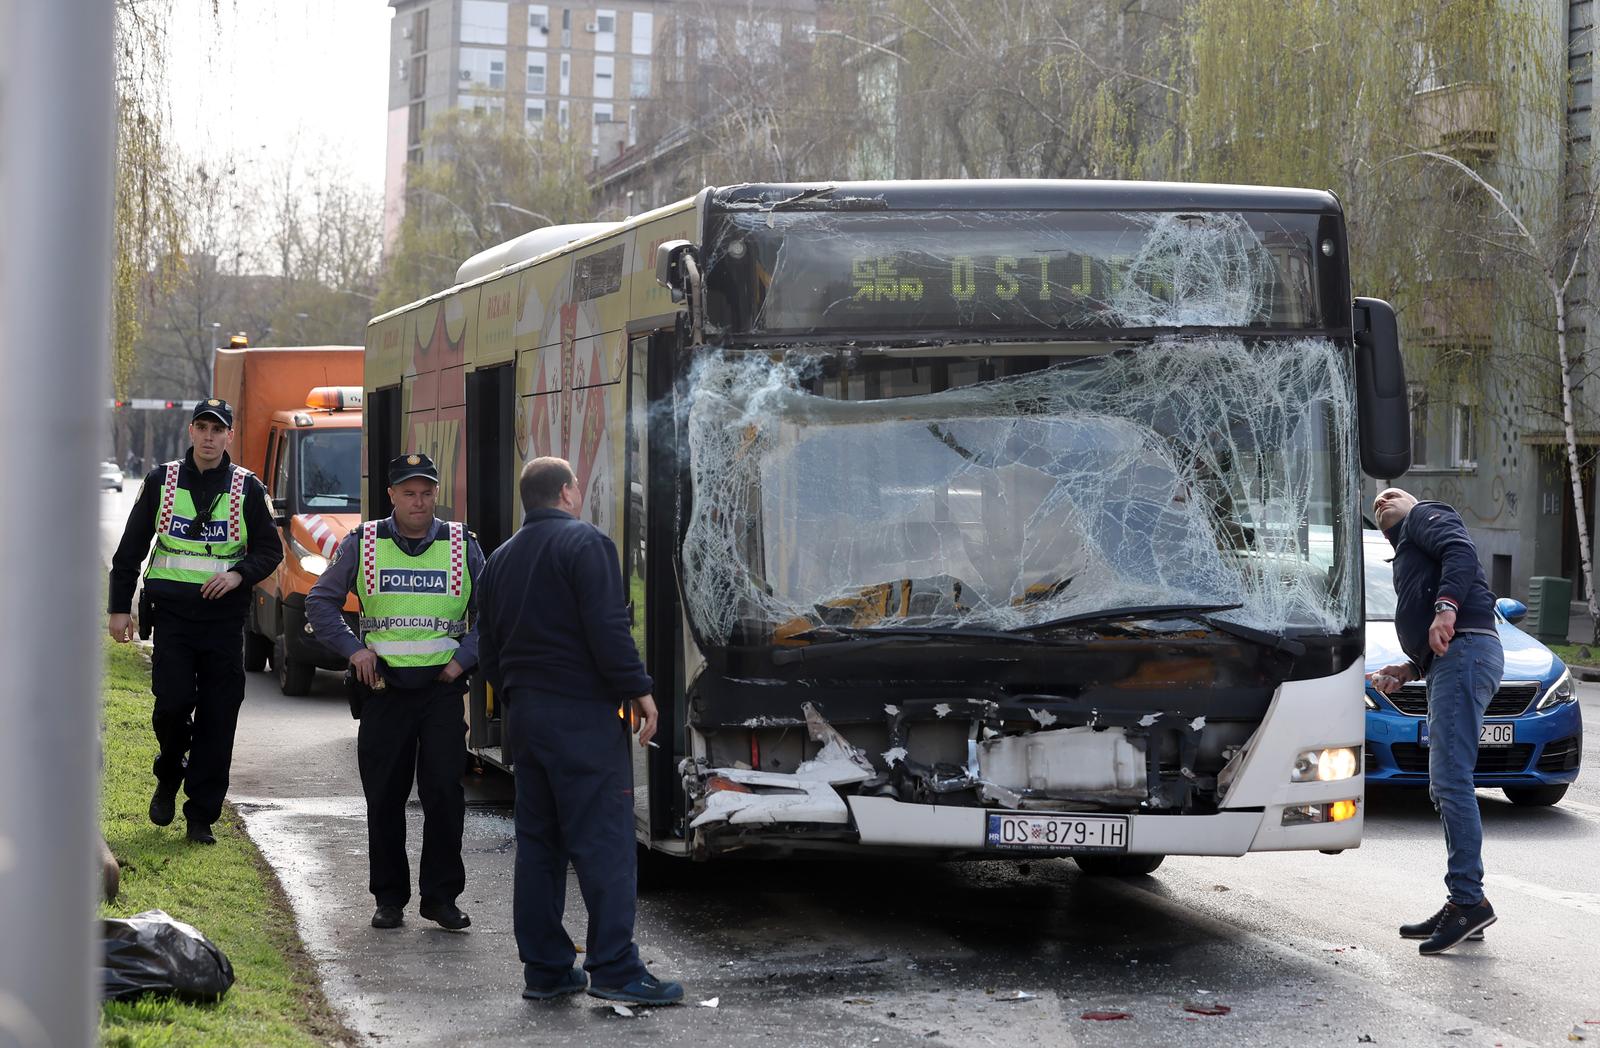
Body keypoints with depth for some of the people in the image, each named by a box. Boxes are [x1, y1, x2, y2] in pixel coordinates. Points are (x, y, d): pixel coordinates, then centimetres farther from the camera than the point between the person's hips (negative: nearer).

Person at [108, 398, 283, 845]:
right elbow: (130, 548, 10)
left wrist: (239, 574, -11)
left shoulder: (247, 488, 5)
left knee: (218, 719, -1)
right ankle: (169, 778, 17)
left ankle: (201, 816, 7)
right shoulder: (161, 481, 6)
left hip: (225, 618, 0)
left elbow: (270, 549, 8)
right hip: (172, 612, 0)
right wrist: (119, 607, 5)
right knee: (173, 702, -13)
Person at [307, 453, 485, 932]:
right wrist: (354, 649, -2)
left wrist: (464, 659, -1)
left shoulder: (462, 546, 6)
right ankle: (389, 897, 14)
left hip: (443, 688, 0)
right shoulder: (363, 544, 4)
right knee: (385, 798, 4)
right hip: (384, 687, 0)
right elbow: (320, 602, 9)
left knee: (444, 793, -5)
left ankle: (441, 896, 5)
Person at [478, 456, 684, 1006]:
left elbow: (490, 651, 20)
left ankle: (544, 968, 11)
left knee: (537, 843, 10)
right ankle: (614, 967, -12)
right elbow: (608, 630, -17)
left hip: (524, 713, 8)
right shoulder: (584, 543, -8)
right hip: (582, 713, -8)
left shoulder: (501, 559, 17)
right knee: (603, 842, -8)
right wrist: (638, 690, -11)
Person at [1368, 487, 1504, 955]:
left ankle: (1468, 900, -20)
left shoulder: (1426, 516, 12)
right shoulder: (1405, 558, 35)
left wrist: (1447, 605, -26)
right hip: (1448, 660, 10)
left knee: (1451, 779, -16)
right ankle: (1464, 905, 11)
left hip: (1465, 650, -10)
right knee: (1445, 786, 9)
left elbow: (1461, 551, -12)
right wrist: (1407, 670, 15)